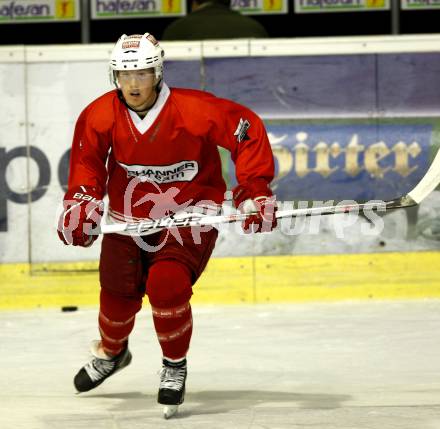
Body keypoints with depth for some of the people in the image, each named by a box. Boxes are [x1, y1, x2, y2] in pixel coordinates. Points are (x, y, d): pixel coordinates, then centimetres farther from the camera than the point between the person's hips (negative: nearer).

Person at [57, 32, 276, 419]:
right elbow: (88, 164, 1)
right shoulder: (99, 117, -12)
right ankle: (111, 352, 44)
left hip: (190, 213, -4)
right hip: (129, 212, 4)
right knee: (119, 291, 8)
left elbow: (248, 129, -17)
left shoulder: (194, 111, -25)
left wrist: (255, 191, -21)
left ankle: (175, 366, 3)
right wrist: (80, 203, -17)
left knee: (166, 284, -24)